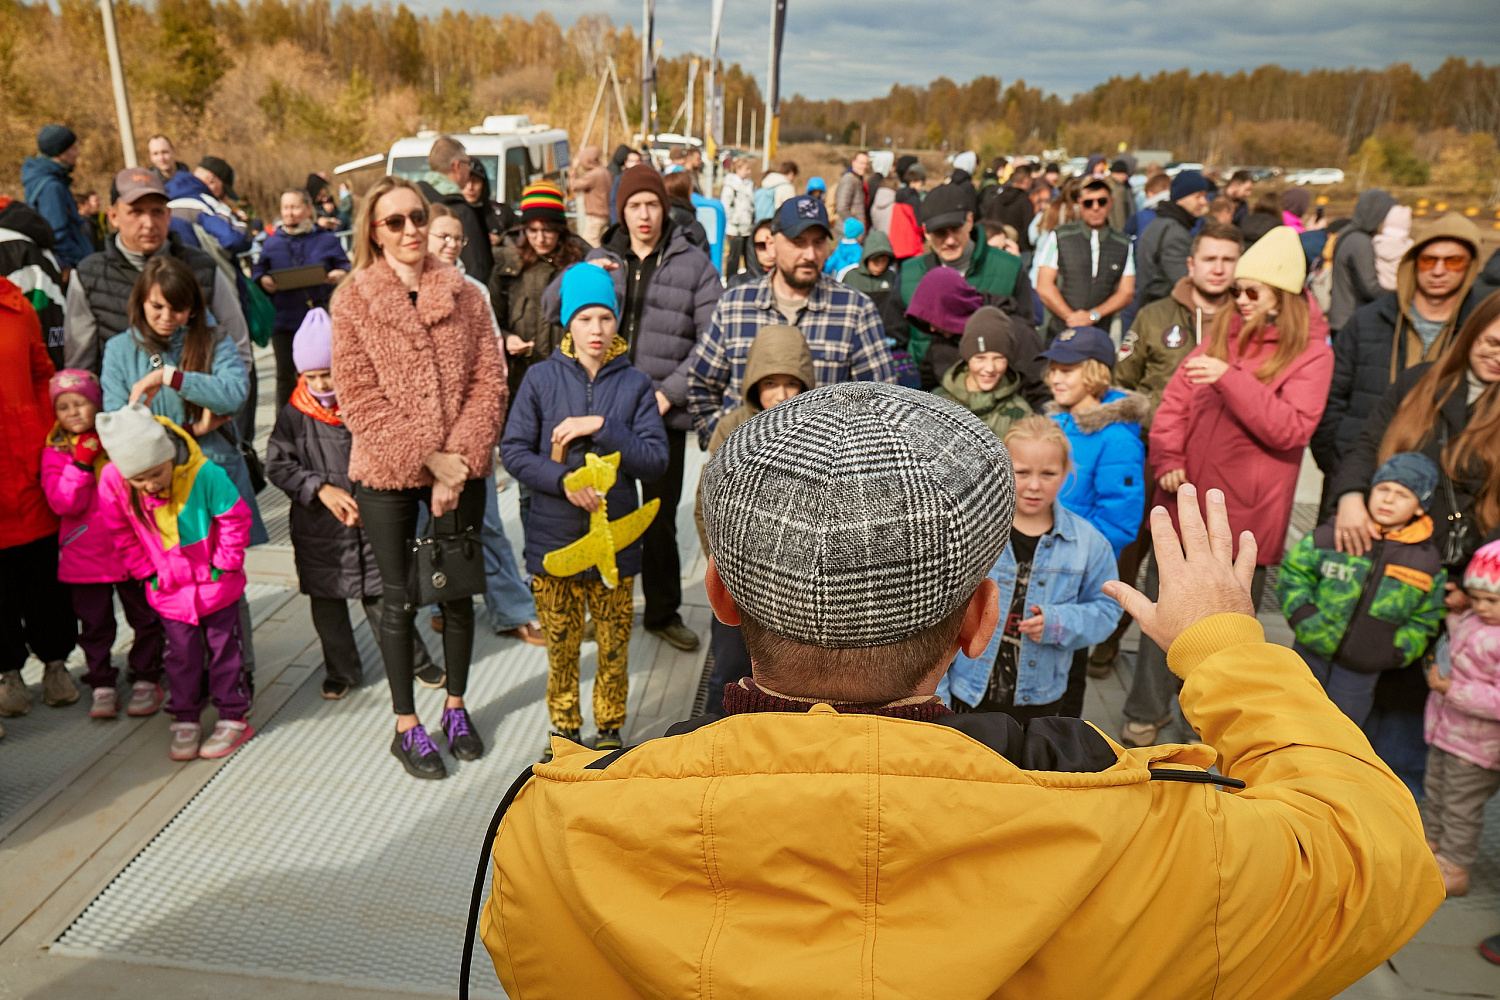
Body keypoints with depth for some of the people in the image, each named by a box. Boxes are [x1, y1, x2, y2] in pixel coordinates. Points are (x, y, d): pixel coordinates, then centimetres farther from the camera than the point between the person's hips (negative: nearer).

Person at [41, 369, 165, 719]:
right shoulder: (55, 453, -1)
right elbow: (62, 503, -13)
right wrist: (81, 463, -19)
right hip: (85, 556, 0)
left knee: (144, 618, 9)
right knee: (95, 625, 10)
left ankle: (146, 679, 24)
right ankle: (102, 685, 23)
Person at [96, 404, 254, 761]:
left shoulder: (203, 473, -27)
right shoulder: (112, 482, -18)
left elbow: (235, 518, -13)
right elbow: (123, 535, 0)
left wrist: (224, 564, -10)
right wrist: (147, 572, 0)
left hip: (216, 584, -2)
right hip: (169, 589, 2)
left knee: (223, 648, 10)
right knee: (182, 654, 11)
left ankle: (233, 718, 22)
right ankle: (184, 721, 27)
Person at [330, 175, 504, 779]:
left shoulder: (465, 297, 2)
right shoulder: (352, 301, -4)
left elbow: (489, 382, -2)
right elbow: (359, 399, -9)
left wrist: (459, 459, -12)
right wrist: (428, 458, -15)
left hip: (460, 469, 2)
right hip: (386, 473, -2)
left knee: (459, 591, 12)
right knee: (399, 598, 8)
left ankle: (456, 708, 32)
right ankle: (406, 727, 23)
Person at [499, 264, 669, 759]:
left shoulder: (635, 384, 0)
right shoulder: (541, 378, -1)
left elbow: (657, 459, -6)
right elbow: (513, 450, -2)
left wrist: (601, 426, -16)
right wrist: (564, 481, -17)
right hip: (554, 540, 0)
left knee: (614, 648, 10)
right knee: (561, 648, 12)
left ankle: (609, 732, 30)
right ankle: (564, 730, 32)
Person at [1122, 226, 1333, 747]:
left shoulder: (1311, 353, -5)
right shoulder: (1221, 331, 6)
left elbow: (1291, 429, -17)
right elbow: (1175, 400, 4)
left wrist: (1231, 378, -25)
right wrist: (1167, 461, -10)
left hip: (1245, 512, -3)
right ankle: (1147, 712, 28)